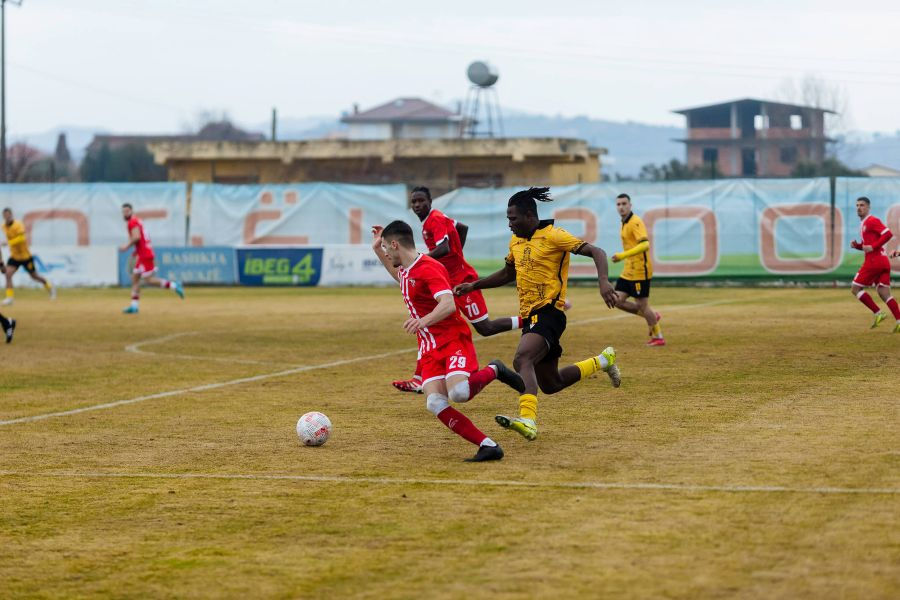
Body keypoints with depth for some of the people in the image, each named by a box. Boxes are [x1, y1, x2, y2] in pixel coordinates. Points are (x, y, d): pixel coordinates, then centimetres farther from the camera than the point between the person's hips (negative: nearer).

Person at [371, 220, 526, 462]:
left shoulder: (428, 268, -14)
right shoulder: (406, 270, 15)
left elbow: (449, 305, -27)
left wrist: (424, 321, -44)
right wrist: (377, 249, 35)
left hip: (454, 340, -8)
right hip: (429, 348, 8)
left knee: (458, 392, -32)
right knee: (435, 403, -17)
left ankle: (493, 371, 1)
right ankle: (488, 446, -18)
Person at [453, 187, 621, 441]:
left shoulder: (553, 236, -10)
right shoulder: (516, 241, 15)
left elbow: (596, 252, -14)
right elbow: (508, 274, 32)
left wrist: (604, 282, -31)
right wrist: (473, 286, 22)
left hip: (549, 313, -9)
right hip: (530, 316, 9)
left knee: (522, 360, -33)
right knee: (550, 384, 15)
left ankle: (528, 420, -48)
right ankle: (603, 361, 37)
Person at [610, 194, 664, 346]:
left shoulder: (635, 222, -16)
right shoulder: (625, 223, 13)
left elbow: (645, 245, -29)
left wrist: (623, 255, -31)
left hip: (640, 271, -9)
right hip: (628, 271, 9)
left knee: (642, 305, -2)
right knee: (617, 301, 6)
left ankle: (658, 337, 14)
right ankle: (652, 316, 20)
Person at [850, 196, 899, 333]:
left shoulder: (872, 221, -7)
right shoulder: (863, 224, 22)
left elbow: (888, 234, -19)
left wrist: (872, 247, -19)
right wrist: (856, 245, 10)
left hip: (874, 261, -9)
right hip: (883, 262, 9)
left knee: (855, 289, -1)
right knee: (884, 293, 3)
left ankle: (878, 313, -6)